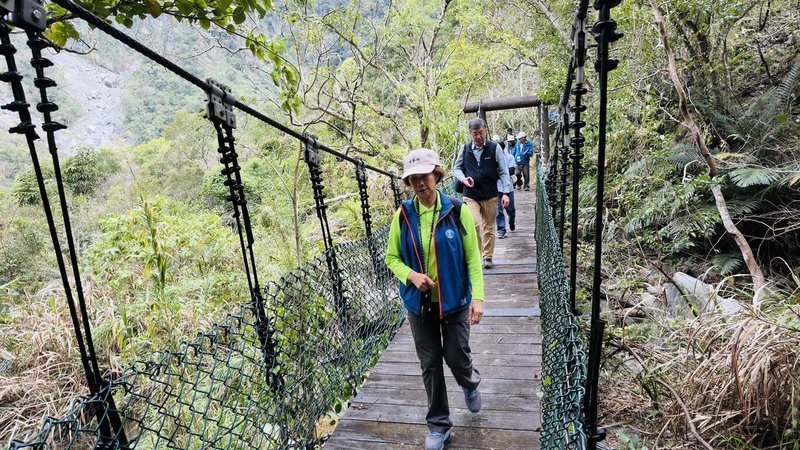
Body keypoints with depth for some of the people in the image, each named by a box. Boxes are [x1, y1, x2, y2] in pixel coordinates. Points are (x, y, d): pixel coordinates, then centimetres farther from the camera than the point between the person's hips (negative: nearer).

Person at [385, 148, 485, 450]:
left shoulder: (457, 211, -11)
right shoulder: (403, 215, -7)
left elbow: (472, 257, -7)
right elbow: (392, 258, 1)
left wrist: (478, 296, -14)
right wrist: (411, 275, -18)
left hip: (454, 301, -1)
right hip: (419, 303, 2)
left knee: (456, 358, 8)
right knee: (430, 365, 11)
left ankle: (470, 384, 47)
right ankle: (439, 425, 32)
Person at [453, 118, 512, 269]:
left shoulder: (494, 148, -3)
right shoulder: (465, 149, 1)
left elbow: (503, 172, -1)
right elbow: (456, 168, 13)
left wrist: (505, 193, -8)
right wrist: (463, 179, -8)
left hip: (490, 195, 0)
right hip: (470, 195, 0)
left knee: (489, 227, 9)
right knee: (474, 225, -15)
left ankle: (488, 257, 23)